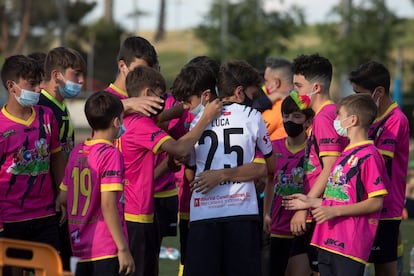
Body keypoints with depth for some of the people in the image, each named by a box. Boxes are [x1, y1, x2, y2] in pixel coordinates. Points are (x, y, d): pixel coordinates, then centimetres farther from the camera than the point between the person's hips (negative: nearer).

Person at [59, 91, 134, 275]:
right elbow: (108, 205, -19)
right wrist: (123, 249, -17)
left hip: (81, 246, 7)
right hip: (106, 248, -7)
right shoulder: (110, 154, -13)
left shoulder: (77, 151, 8)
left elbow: (63, 197, 13)